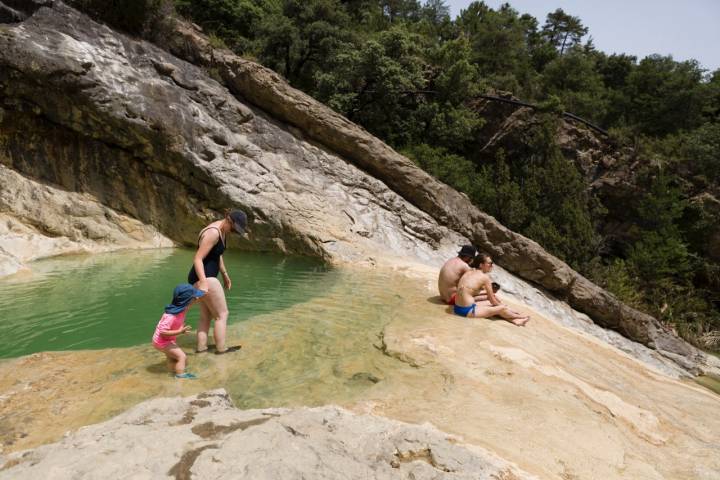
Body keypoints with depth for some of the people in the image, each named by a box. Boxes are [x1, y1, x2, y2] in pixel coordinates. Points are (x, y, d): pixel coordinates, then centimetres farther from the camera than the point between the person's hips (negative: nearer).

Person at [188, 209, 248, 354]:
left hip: (206, 277, 10)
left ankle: (201, 347, 23)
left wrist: (225, 275, 24)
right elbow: (198, 259, -26)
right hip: (204, 278, -10)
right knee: (222, 314, 1)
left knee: (206, 315, 17)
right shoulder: (213, 233, -22)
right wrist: (204, 283, -33)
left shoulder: (222, 231, 8)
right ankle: (221, 348, 11)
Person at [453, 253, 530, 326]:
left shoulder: (470, 273, 11)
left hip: (457, 307, 8)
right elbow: (492, 301, -2)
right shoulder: (485, 277, -9)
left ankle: (514, 320, 22)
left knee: (494, 306, 21)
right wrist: (501, 305, 16)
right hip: (468, 310, -8)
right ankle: (519, 316, 31)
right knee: (502, 308, 7)